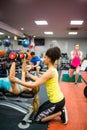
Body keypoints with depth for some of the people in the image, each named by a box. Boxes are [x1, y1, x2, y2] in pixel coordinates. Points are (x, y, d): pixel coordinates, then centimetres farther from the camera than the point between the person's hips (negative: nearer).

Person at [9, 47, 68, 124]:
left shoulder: (50, 72, -24)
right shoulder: (53, 69, 6)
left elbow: (34, 85, -26)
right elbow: (40, 80, 12)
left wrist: (17, 81, -21)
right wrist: (28, 74, 18)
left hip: (57, 101, -9)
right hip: (58, 98, 9)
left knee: (37, 119, 5)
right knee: (40, 110, 27)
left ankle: (60, 113, 3)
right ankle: (60, 110, 16)